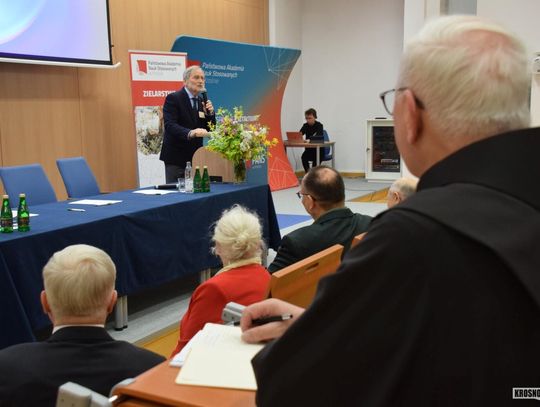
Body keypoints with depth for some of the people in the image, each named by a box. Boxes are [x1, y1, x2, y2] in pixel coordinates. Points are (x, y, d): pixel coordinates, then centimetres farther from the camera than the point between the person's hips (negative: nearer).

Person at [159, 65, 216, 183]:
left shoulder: (202, 100, 11)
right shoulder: (173, 98, -9)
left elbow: (210, 129, 12)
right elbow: (170, 125, -23)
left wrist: (210, 113, -7)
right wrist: (190, 133, -40)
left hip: (196, 156, 6)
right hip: (176, 157, -6)